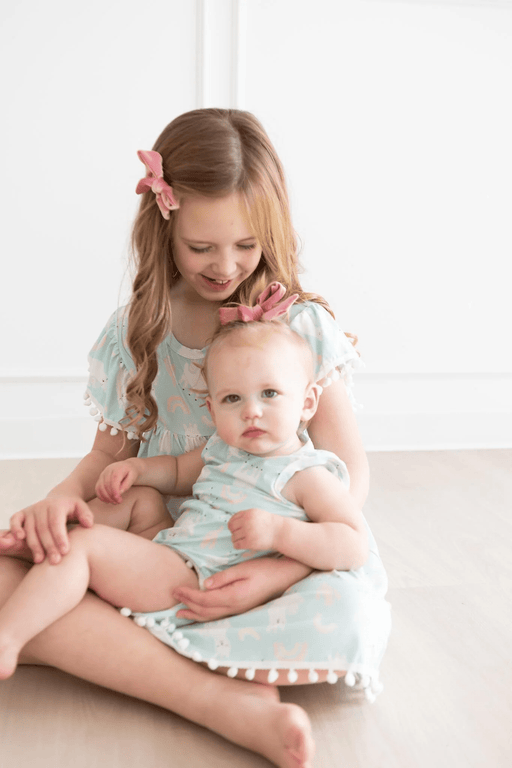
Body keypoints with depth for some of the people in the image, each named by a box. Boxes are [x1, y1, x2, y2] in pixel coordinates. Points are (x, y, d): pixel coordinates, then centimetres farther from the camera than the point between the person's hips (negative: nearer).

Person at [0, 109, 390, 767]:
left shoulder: (302, 326, -5)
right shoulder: (132, 334, 3)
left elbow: (350, 473, -6)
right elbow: (111, 453, 10)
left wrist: (280, 570, -21)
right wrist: (64, 495, -14)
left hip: (266, 557, -2)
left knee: (353, 609, -35)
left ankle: (126, 657, -21)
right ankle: (229, 704, -27)